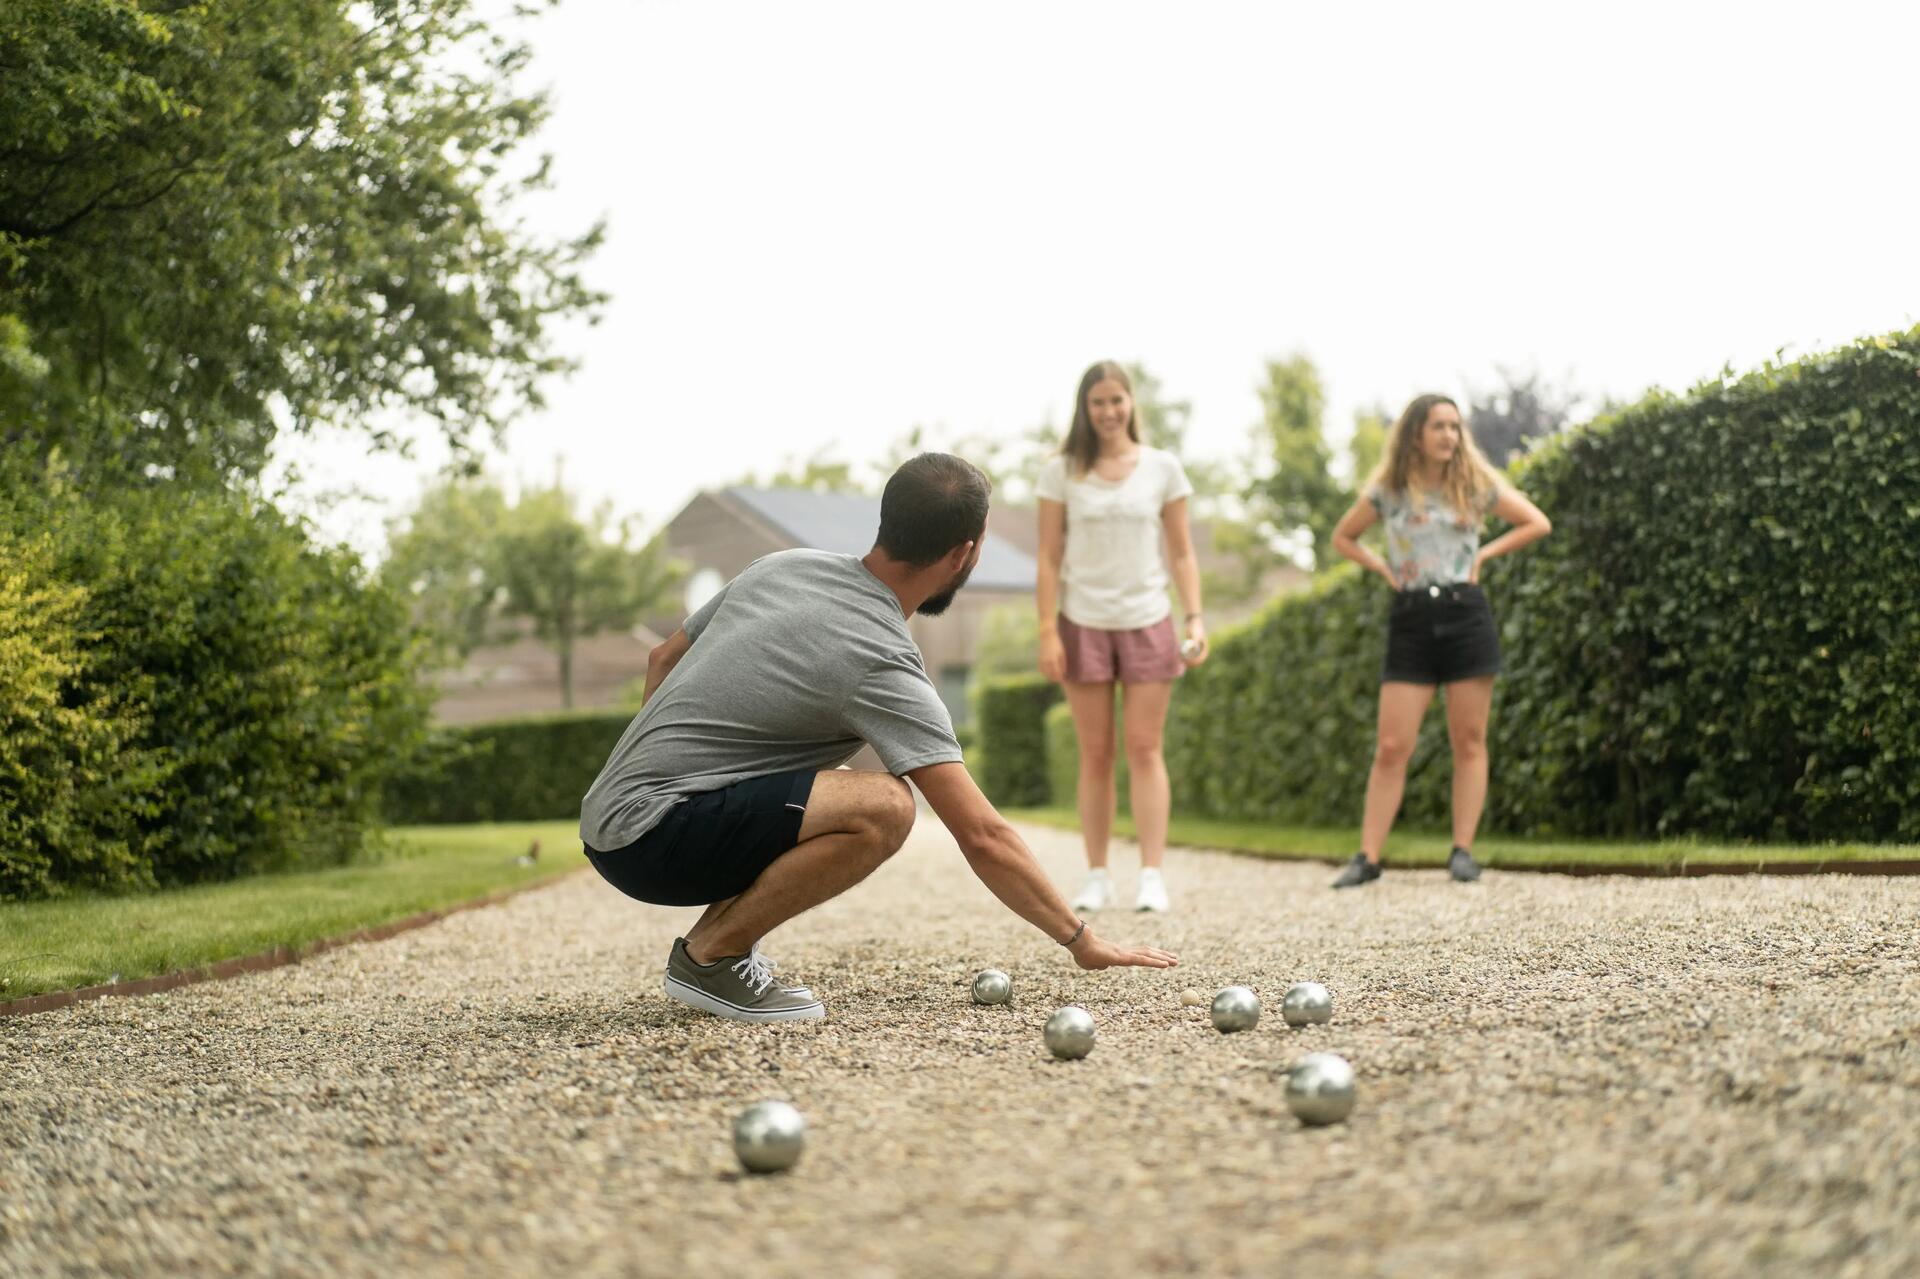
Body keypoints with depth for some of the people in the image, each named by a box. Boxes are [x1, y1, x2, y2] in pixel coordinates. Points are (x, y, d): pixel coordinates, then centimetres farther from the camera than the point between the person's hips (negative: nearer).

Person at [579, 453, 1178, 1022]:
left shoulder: (781, 566, 7)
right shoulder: (882, 666, -16)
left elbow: (662, 660, 21)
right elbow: (983, 837, -15)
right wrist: (1082, 940, -6)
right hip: (648, 835, -9)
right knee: (883, 806, -25)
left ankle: (715, 937, 12)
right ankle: (709, 954, -10)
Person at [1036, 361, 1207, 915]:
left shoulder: (1162, 468, 4)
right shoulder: (1062, 472, 2)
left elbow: (1181, 553, 7)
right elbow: (1049, 558, 2)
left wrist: (1195, 618, -4)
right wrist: (1047, 632, -6)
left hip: (1147, 623, 0)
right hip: (1083, 624, 0)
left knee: (1144, 748, -3)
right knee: (1095, 754, 3)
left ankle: (1152, 875, -3)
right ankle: (1096, 876, 8)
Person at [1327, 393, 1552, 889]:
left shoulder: (1475, 485, 4)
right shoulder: (1387, 492, 4)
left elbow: (1537, 523, 11)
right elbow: (1343, 538, 18)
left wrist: (1483, 554, 2)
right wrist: (1380, 566, 3)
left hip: (1466, 616, 0)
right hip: (1410, 621, 0)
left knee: (1469, 741, 1)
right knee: (1392, 747, -4)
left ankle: (1463, 851, 8)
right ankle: (1368, 856, 0)